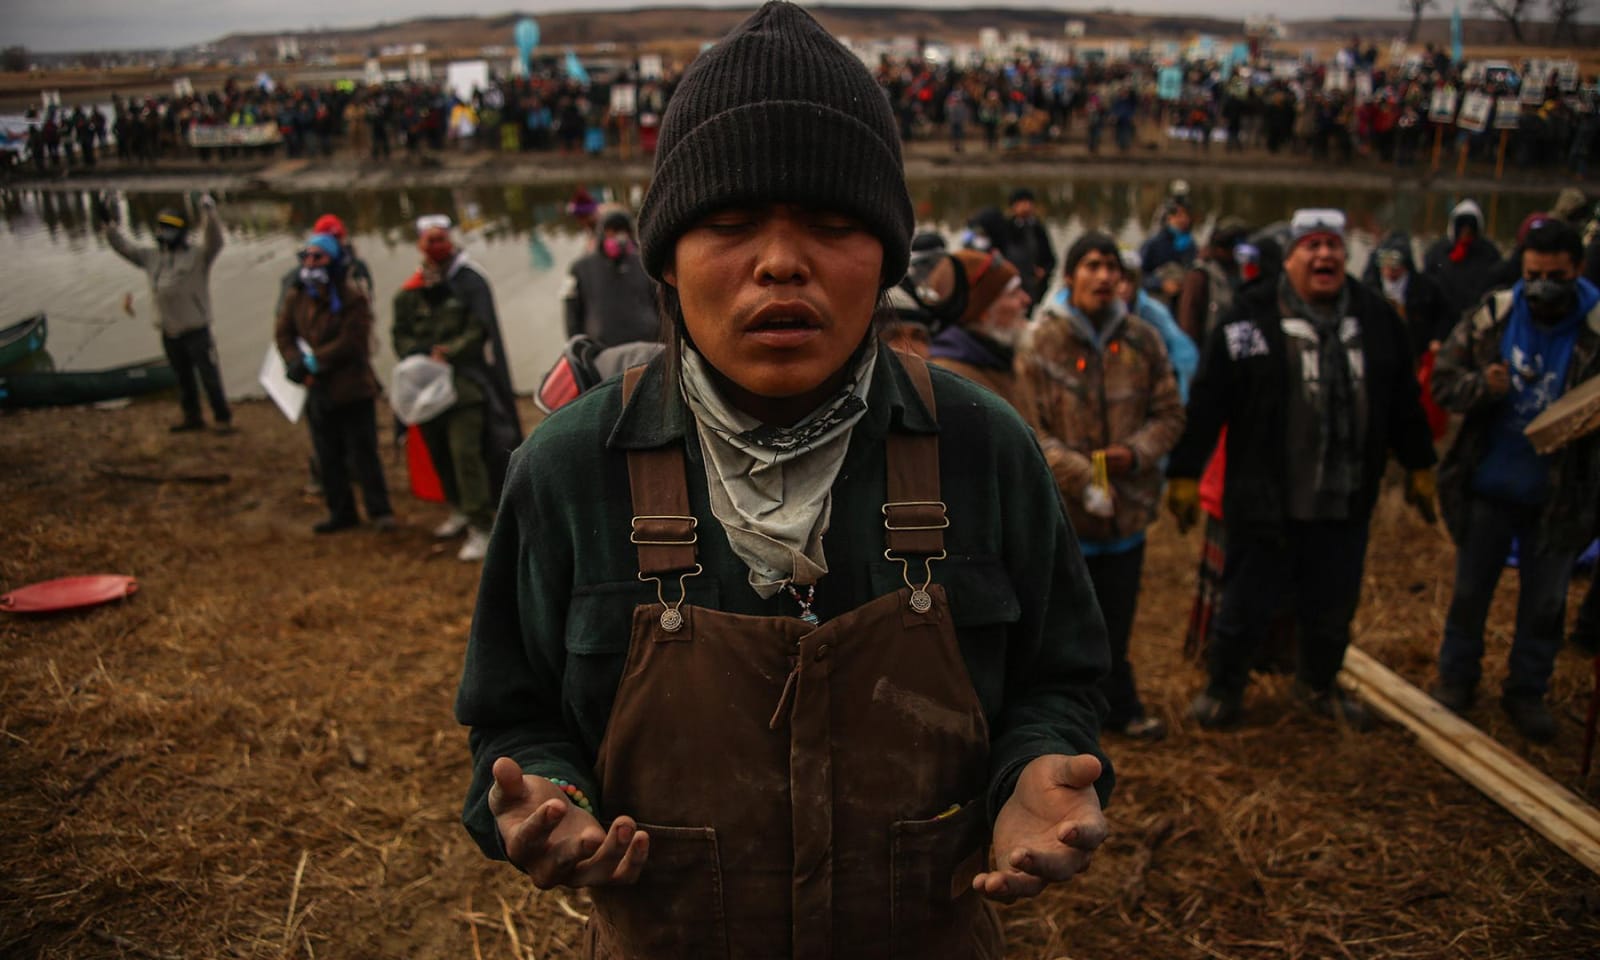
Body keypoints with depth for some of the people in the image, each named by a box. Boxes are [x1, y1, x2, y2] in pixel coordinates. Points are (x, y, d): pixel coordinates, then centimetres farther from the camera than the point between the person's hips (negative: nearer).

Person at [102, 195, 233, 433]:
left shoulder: (197, 257, -9)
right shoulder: (152, 257, 10)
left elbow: (214, 243, -26)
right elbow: (126, 248, 21)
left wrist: (209, 214, -39)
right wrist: (108, 229, 12)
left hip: (196, 331, -7)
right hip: (169, 332, 7)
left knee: (209, 376, 0)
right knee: (183, 377, 18)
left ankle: (223, 418, 10)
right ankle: (192, 417, 30)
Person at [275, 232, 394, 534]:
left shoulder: (352, 297, -11)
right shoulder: (296, 297, 6)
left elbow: (352, 341, -18)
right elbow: (283, 334, 5)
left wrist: (314, 361, -17)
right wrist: (299, 365, -12)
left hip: (353, 388, -6)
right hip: (318, 391, 6)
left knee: (363, 452, 0)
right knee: (328, 457, 13)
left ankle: (379, 510, 11)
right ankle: (341, 512, 25)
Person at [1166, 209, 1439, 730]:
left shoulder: (1376, 318, 6)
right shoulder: (1251, 317, -9)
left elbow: (1404, 402, 16)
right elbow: (1205, 403, -9)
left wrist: (1419, 466, 19)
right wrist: (1185, 473, -10)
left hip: (1346, 502, 4)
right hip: (1265, 500, -4)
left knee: (1333, 606, 18)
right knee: (1246, 603, 8)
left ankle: (1318, 685, 41)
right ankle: (1223, 687, 29)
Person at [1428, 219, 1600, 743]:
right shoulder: (1492, 316, -6)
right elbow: (1443, 379, -1)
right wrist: (1482, 386, -21)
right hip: (1487, 486, 1)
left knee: (1545, 601, 13)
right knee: (1470, 590, 14)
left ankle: (1527, 691, 31)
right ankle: (1456, 677, 32)